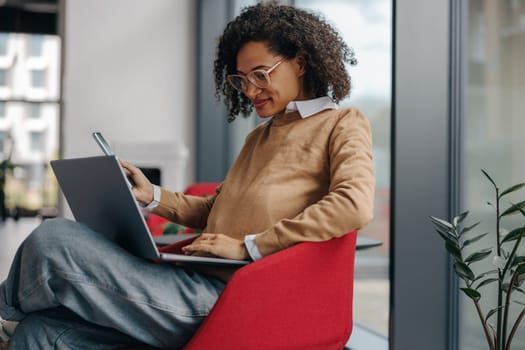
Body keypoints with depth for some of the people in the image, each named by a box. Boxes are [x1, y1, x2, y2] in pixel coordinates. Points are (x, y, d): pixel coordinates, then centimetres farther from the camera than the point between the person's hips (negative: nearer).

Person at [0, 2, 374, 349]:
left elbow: (354, 205, -16)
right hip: (198, 278, 8)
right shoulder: (259, 136, 28)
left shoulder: (343, 125, 3)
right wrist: (153, 196, 9)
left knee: (53, 240, -14)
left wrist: (249, 246, -17)